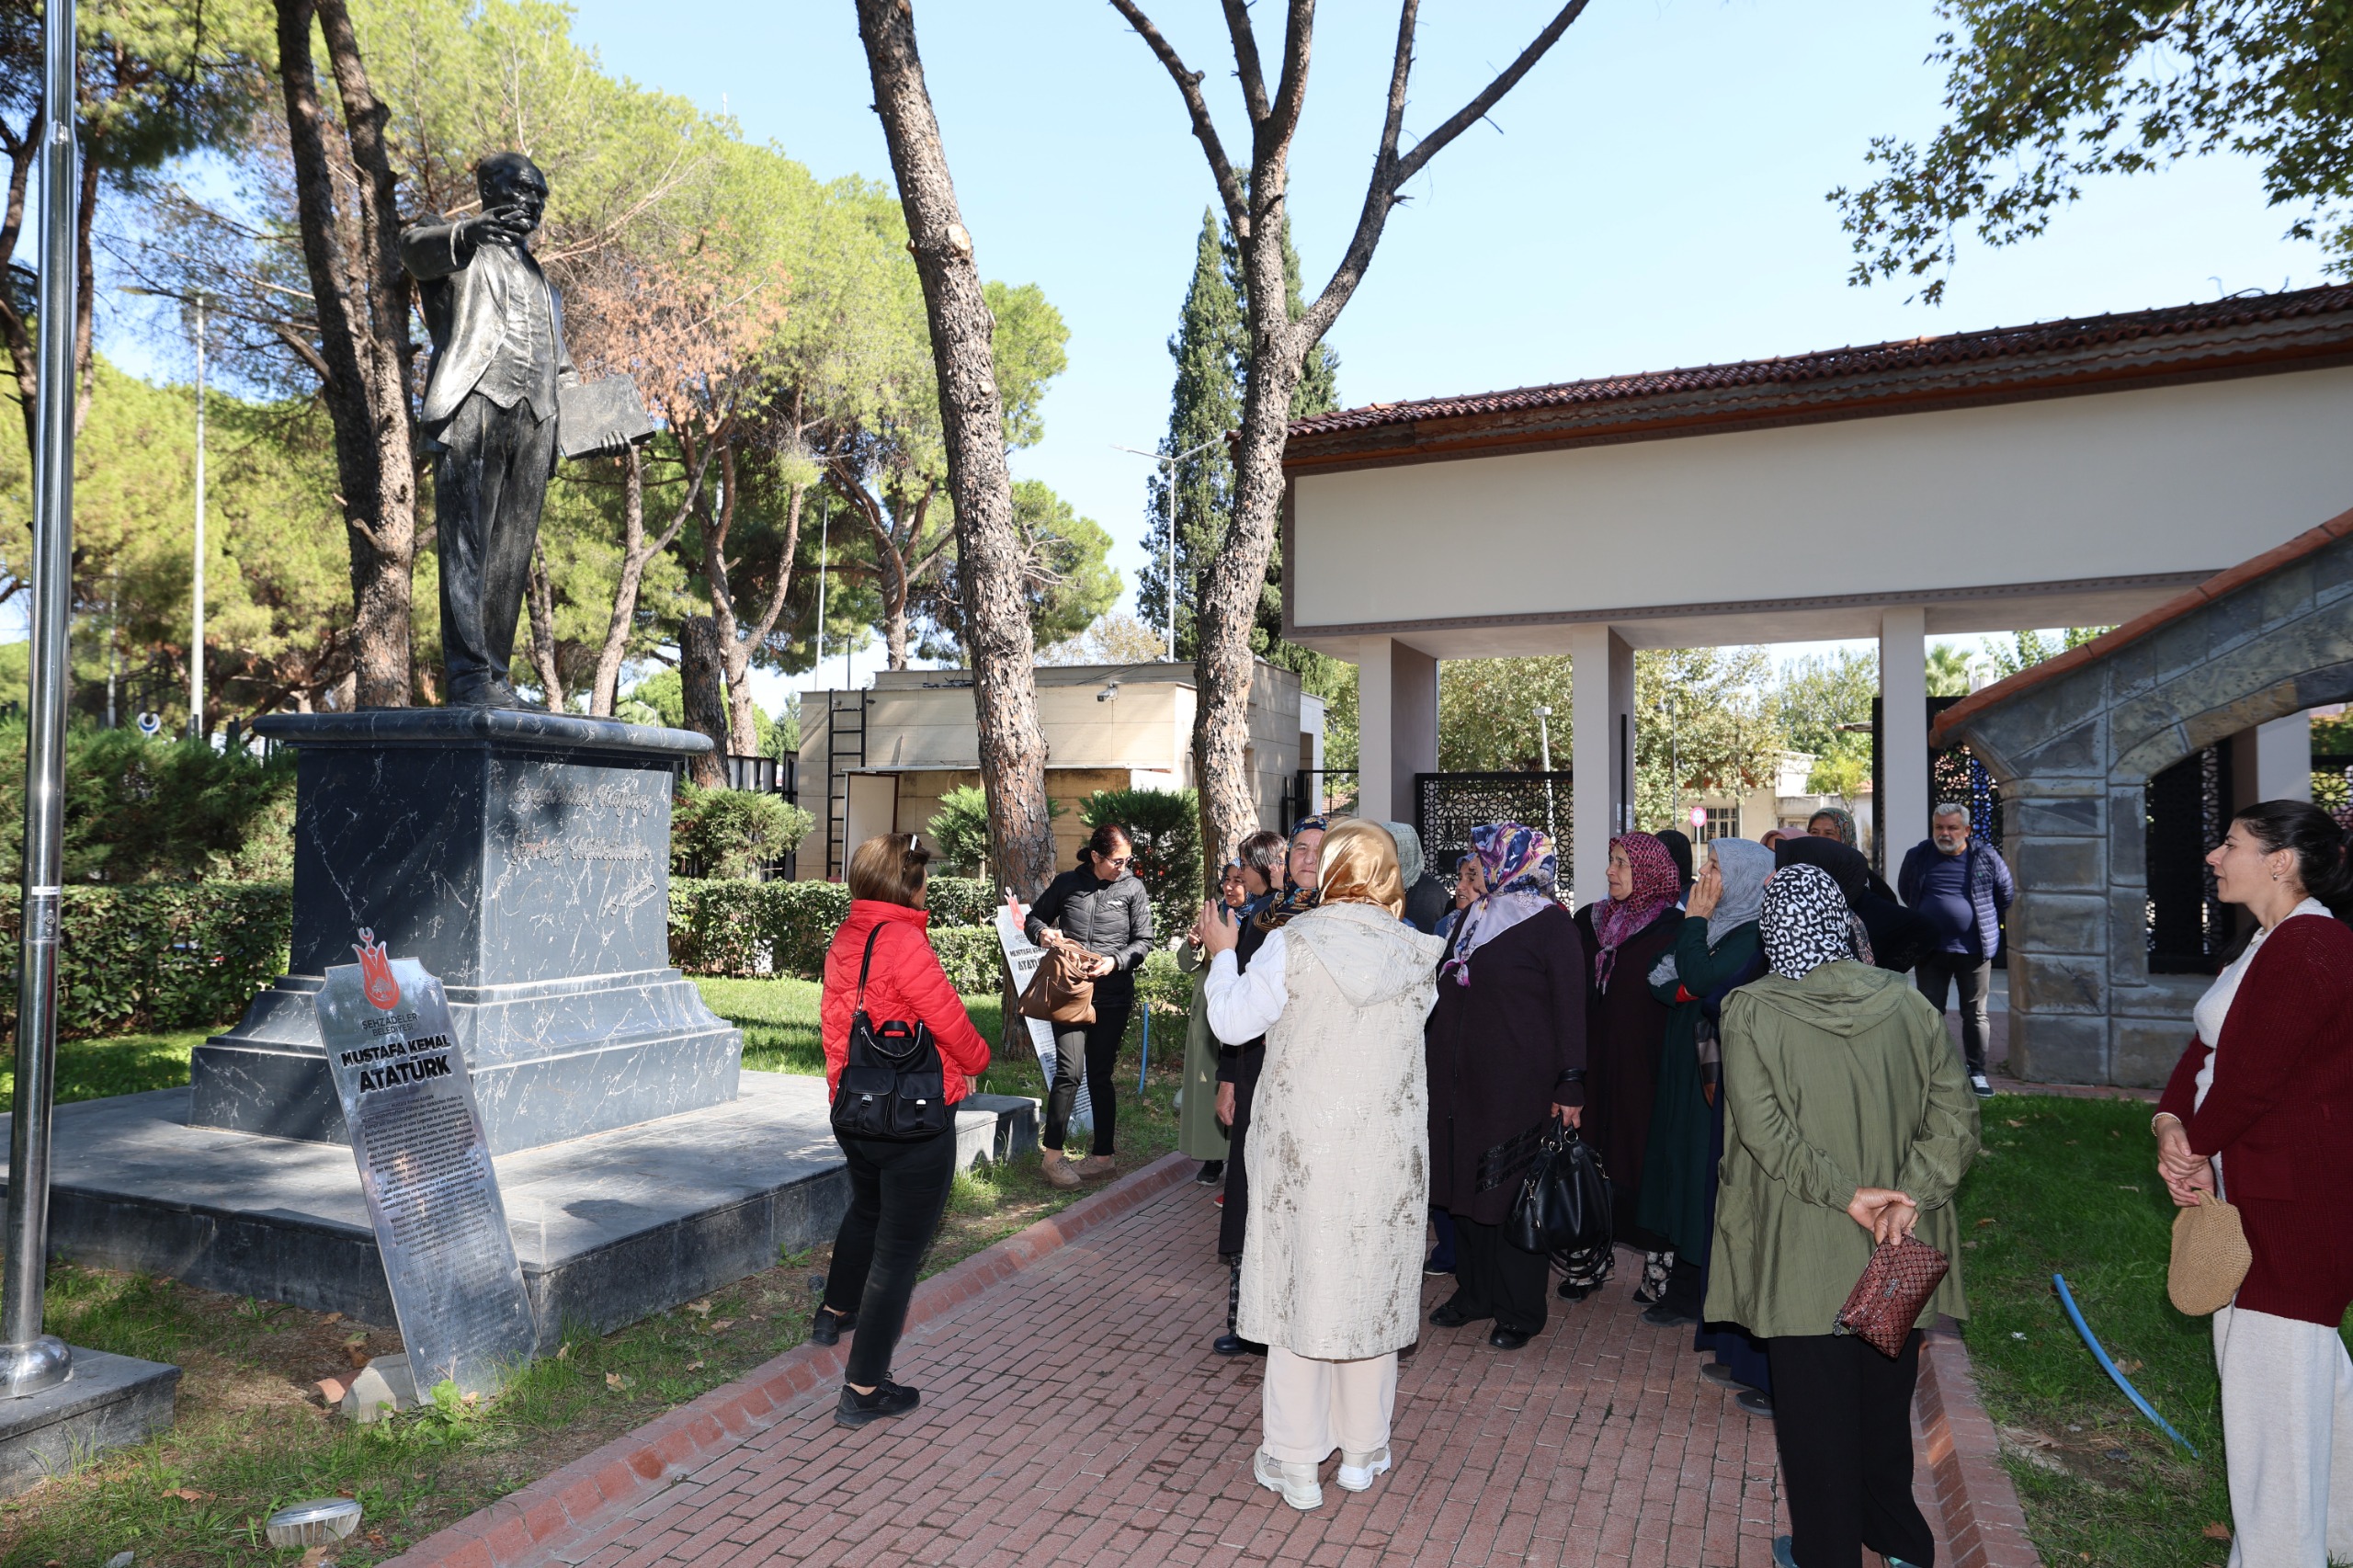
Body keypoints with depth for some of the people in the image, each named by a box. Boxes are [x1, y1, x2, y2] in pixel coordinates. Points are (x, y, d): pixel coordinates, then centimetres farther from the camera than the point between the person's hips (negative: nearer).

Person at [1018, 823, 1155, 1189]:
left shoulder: (1133, 889, 2)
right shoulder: (1066, 883, 4)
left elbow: (1143, 941, 2)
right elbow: (1034, 918, 15)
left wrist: (1115, 961, -15)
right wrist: (1043, 933, -7)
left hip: (1112, 995, 0)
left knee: (1101, 1074, 7)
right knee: (1069, 1070, -9)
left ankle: (1102, 1155, 20)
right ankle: (1053, 1153, 4)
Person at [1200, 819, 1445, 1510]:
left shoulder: (1292, 943, -12)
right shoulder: (1415, 952, -4)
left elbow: (1233, 1023, -7)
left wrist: (1222, 954, 10)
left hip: (1303, 1145, -2)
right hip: (1389, 1148, 3)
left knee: (1301, 1288, 8)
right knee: (1372, 1287, 15)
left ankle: (1296, 1463, 18)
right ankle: (1362, 1449, 28)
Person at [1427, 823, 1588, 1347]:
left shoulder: (1551, 923, -8)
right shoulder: (1474, 916, 13)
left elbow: (1570, 1006, -10)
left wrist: (1570, 1085, -15)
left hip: (1517, 1084, -7)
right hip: (1461, 1080, 7)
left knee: (1514, 1194, 1)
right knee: (1466, 1185, 12)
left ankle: (1520, 1309, 15)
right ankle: (1475, 1291, 26)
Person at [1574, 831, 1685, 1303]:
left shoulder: (1673, 927, -6)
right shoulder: (1591, 920, 9)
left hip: (1646, 1064, -5)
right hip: (1596, 1060, 5)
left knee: (1647, 1154, 2)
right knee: (1597, 1149, 8)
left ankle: (1658, 1263, 16)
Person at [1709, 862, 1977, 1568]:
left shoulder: (1751, 1011, -12)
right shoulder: (1906, 1003, -4)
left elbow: (1764, 1128, -20)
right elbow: (1954, 1117, -7)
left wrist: (1846, 1193, -16)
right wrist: (1909, 1196, -13)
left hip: (1802, 1253, -3)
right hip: (1896, 1256, 4)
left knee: (1814, 1409, 11)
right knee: (1885, 1401, 22)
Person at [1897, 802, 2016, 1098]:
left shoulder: (1986, 857, -4)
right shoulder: (1918, 856, 1)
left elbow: (2007, 893, 11)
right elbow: (1904, 891, 18)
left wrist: (1986, 919, 14)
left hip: (1974, 950, -1)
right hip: (1930, 951, 1)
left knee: (1976, 1014, 7)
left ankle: (1977, 1073, 17)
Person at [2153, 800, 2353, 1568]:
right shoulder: (2272, 945, 14)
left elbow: (2249, 1076, -22)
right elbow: (2206, 1050, 8)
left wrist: (2195, 1148, -7)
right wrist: (2171, 1123, -9)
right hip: (2258, 1189, 11)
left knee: (2271, 1376, -2)